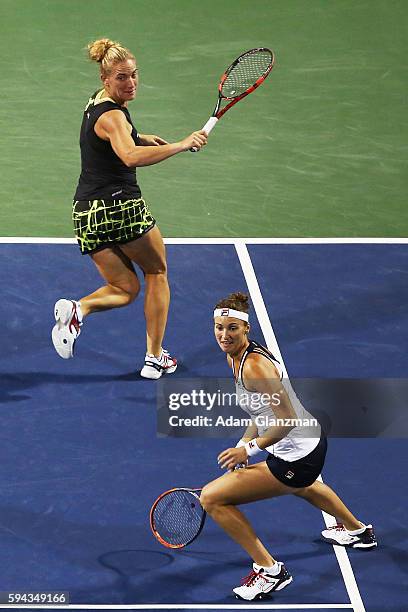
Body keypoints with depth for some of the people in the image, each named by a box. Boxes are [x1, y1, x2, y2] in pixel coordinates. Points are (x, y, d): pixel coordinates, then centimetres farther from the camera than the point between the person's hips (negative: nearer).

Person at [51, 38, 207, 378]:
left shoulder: (98, 102, 13)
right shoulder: (112, 116, -16)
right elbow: (131, 157, -36)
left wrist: (140, 138, 24)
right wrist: (181, 145, -36)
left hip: (86, 213, 8)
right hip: (122, 206, -8)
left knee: (125, 289, 16)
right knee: (157, 273, 16)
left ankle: (77, 309, -14)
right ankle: (155, 357, 16)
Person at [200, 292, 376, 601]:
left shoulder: (253, 366, -28)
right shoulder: (235, 356, 2)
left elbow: (287, 418, -29)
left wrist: (250, 448, -27)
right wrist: (243, 444, 7)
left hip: (295, 458, -11)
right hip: (312, 442, 11)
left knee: (212, 497, -10)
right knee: (300, 486, 45)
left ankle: (269, 570, 0)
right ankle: (357, 530, 72)